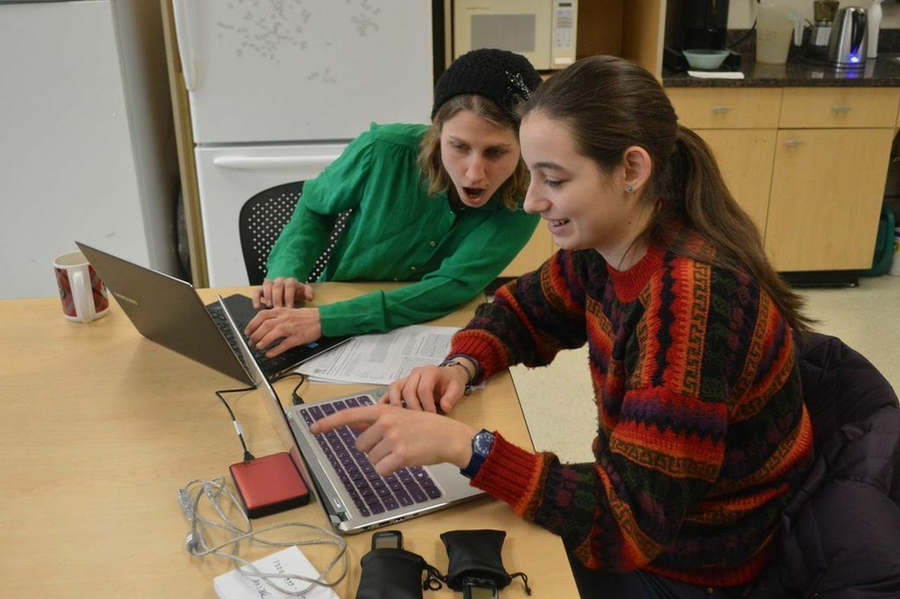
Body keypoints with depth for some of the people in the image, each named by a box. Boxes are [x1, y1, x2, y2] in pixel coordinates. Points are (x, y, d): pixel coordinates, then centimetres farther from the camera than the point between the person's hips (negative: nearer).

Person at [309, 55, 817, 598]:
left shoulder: (691, 297, -32)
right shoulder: (606, 245, -8)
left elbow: (633, 521, -31)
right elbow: (524, 310, 10)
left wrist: (463, 445, -37)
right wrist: (461, 366, -10)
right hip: (638, 509, 6)